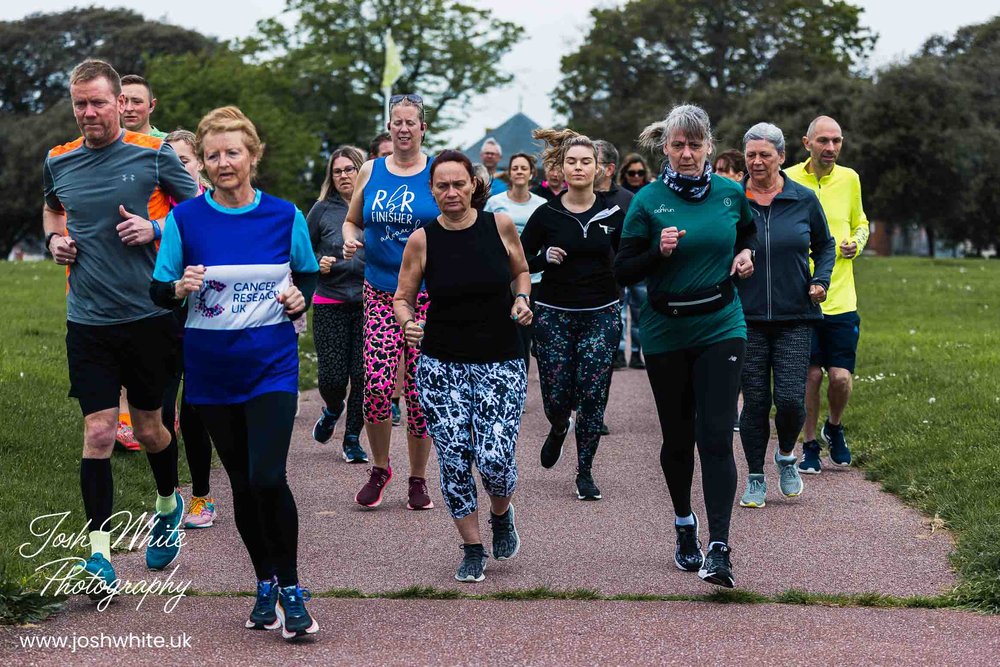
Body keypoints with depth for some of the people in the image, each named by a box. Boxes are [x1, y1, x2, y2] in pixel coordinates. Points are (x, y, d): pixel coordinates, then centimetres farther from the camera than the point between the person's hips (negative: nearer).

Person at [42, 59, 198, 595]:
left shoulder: (154, 155, -5)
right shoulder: (59, 162, 5)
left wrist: (154, 229, -13)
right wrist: (54, 239, 5)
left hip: (149, 315, -1)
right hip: (88, 321, 2)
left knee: (149, 428, 11)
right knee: (98, 431, -5)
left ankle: (168, 506, 41)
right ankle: (98, 550, 1)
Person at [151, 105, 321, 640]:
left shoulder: (284, 216, 0)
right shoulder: (184, 219, -2)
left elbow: (308, 273, 15)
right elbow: (157, 291, 2)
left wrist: (300, 298, -6)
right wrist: (179, 287, -20)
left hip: (272, 363, -1)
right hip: (212, 369, 2)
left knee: (268, 478, -15)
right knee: (242, 484, 9)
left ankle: (290, 590, 1)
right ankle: (265, 584, 26)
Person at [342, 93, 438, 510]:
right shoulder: (370, 171, 9)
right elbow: (352, 220, 20)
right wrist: (351, 240, -1)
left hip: (428, 295, -1)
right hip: (380, 292, 2)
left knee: (419, 389, -1)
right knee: (376, 385, -10)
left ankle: (418, 479, 15)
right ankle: (379, 468, 13)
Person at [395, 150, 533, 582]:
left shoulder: (499, 225, -2)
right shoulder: (422, 240, -4)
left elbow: (521, 271, 15)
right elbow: (402, 297, 5)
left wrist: (522, 299, -4)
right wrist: (407, 323, -16)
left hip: (500, 364, 0)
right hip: (441, 365, 1)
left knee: (495, 460, -11)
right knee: (454, 462, -1)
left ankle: (501, 515, 24)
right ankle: (472, 549, 18)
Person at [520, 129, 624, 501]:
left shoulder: (613, 214, 2)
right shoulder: (546, 215, -1)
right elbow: (519, 261, 5)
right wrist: (544, 258, -13)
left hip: (601, 315, 0)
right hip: (554, 315, 0)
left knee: (592, 396, -5)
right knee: (556, 397, 0)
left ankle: (585, 473, 8)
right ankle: (558, 430, 37)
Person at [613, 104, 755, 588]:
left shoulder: (731, 193, 2)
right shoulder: (648, 200, -4)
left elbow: (749, 234, 24)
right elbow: (623, 271, -2)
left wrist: (746, 254, 3)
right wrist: (659, 252, -19)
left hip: (721, 327, 0)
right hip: (666, 333, 0)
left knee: (715, 436, -12)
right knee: (677, 438, 11)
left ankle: (719, 549, -15)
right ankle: (684, 523, 34)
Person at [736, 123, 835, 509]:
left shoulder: (804, 200, 2)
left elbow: (824, 245, 16)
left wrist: (821, 280, -1)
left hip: (795, 318, 0)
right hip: (747, 318, 0)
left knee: (790, 398, -8)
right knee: (755, 401, 2)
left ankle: (786, 455, 22)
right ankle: (755, 480, 17)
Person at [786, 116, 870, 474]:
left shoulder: (849, 179, 5)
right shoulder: (787, 180, -4)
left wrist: (856, 243, 1)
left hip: (841, 298, 2)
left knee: (841, 377, -3)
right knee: (810, 374, 1)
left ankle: (834, 428, 26)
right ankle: (810, 446, 18)